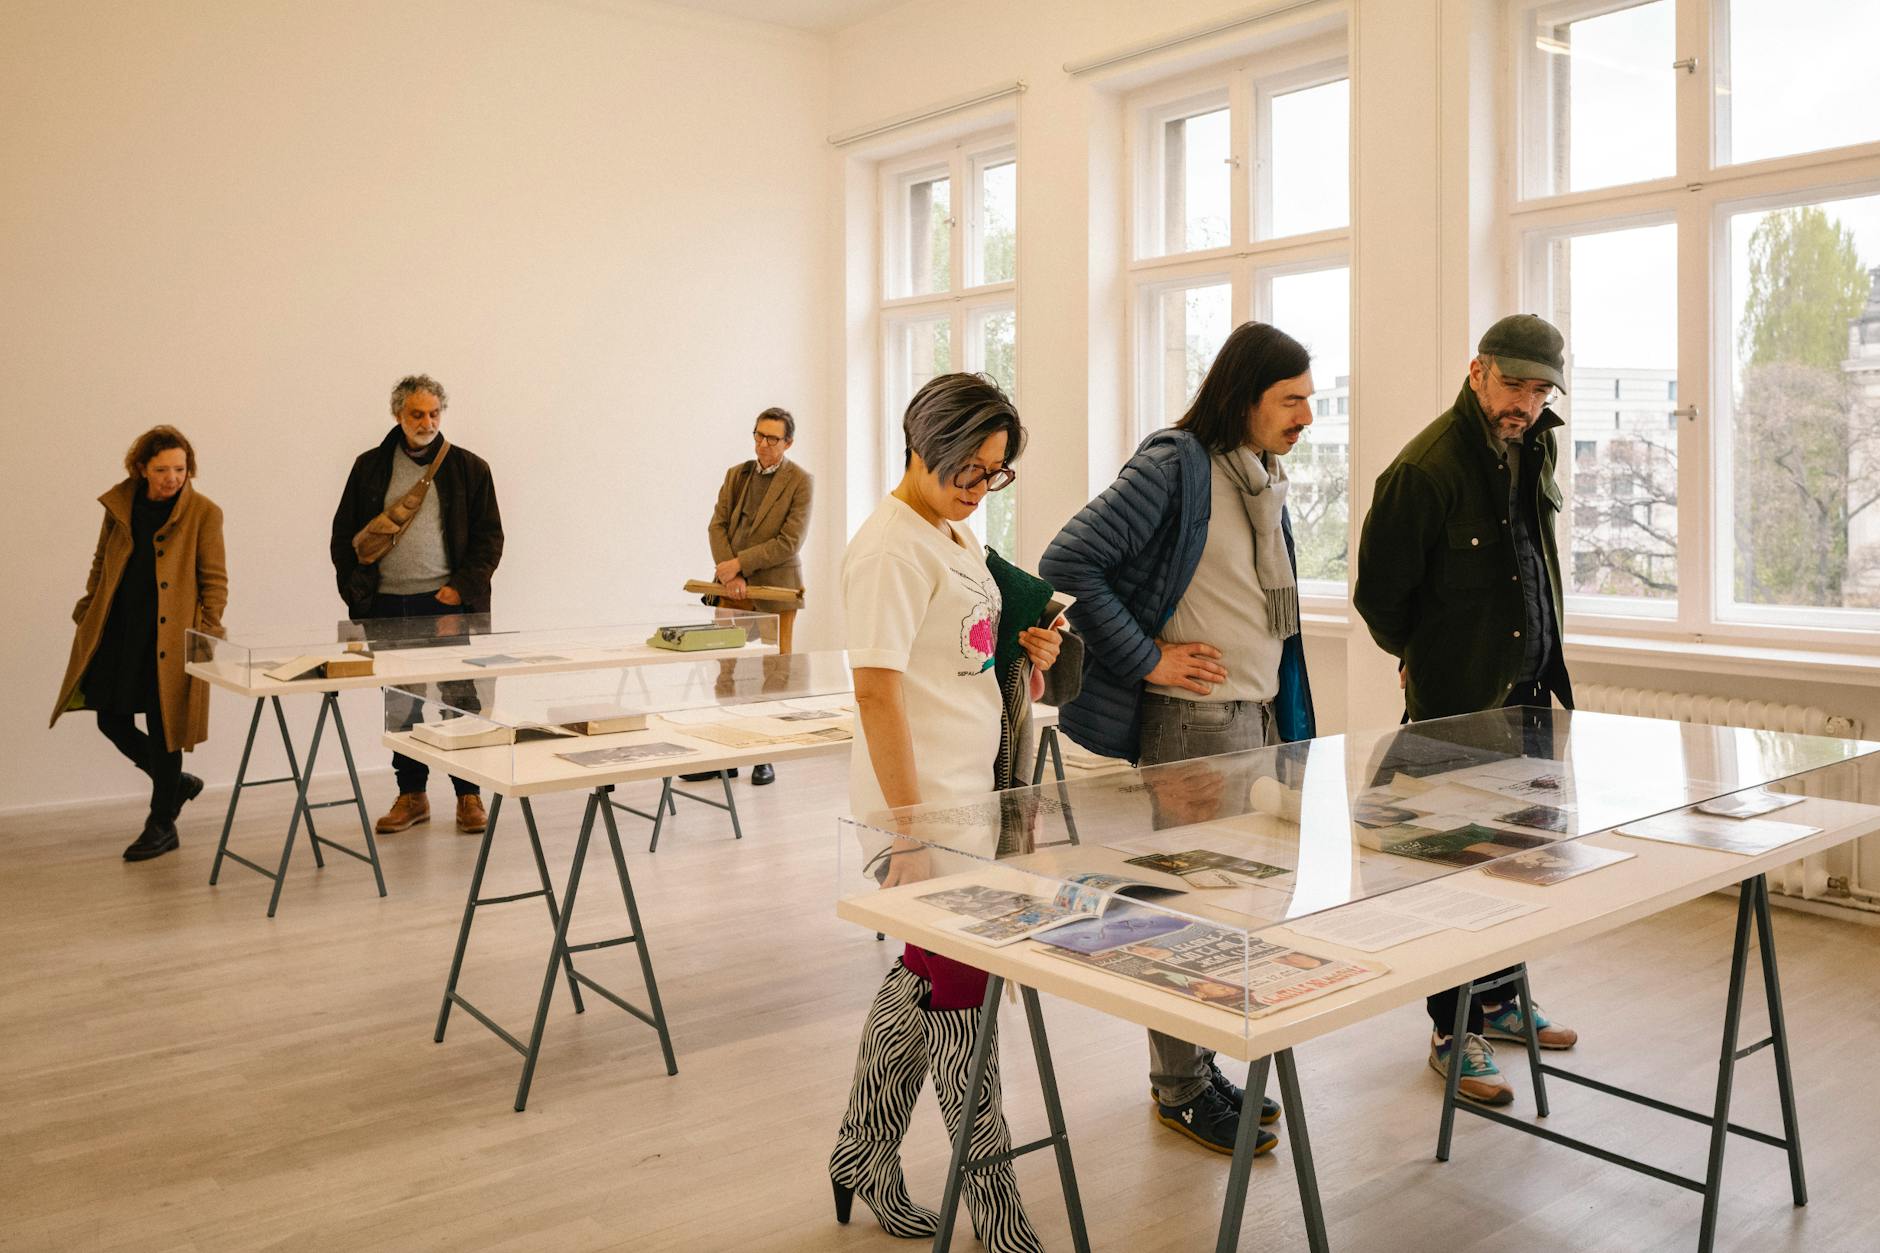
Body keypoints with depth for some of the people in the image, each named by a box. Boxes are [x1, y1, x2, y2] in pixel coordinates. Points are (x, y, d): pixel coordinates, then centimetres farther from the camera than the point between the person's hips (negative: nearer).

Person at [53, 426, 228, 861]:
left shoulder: (203, 512, -7)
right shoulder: (119, 505, 5)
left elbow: (215, 581, -5)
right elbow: (101, 565, 16)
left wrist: (207, 636, -12)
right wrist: (88, 615, 11)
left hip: (169, 637, -5)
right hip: (117, 630, 5)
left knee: (162, 725, 2)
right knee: (112, 719, 8)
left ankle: (161, 826, 17)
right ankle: (176, 783, 31)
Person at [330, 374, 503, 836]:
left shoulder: (468, 468, 3)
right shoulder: (370, 467, 8)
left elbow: (489, 537, 2)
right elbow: (344, 534, 12)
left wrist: (462, 586, -9)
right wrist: (356, 591, 0)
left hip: (448, 604, -2)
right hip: (388, 607, 3)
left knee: (459, 701, 1)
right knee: (400, 706, 9)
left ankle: (468, 794, 12)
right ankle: (412, 795, 20)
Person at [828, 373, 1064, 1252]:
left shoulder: (958, 537, 12)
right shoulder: (890, 548, -15)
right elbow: (877, 691, -19)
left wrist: (1023, 657, 1)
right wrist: (910, 837, -21)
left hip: (966, 795, 9)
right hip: (918, 809, -9)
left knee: (925, 980, 16)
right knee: (959, 989, -1)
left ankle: (861, 1160, 32)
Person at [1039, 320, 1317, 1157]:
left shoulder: (1264, 476, 13)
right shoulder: (1175, 468, -15)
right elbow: (1067, 564, -21)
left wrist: (1288, 717, 17)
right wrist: (1147, 658, -17)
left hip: (1260, 714, 9)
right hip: (1192, 720, -9)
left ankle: (1196, 1065, 30)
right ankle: (1180, 1088, 17)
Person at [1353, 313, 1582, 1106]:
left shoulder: (1533, 449, 7)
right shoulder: (1427, 467, -19)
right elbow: (1378, 592, -13)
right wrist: (1425, 659, 2)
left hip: (1527, 690, 8)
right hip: (1456, 702, -8)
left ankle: (1498, 997, 34)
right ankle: (1455, 1032, 13)